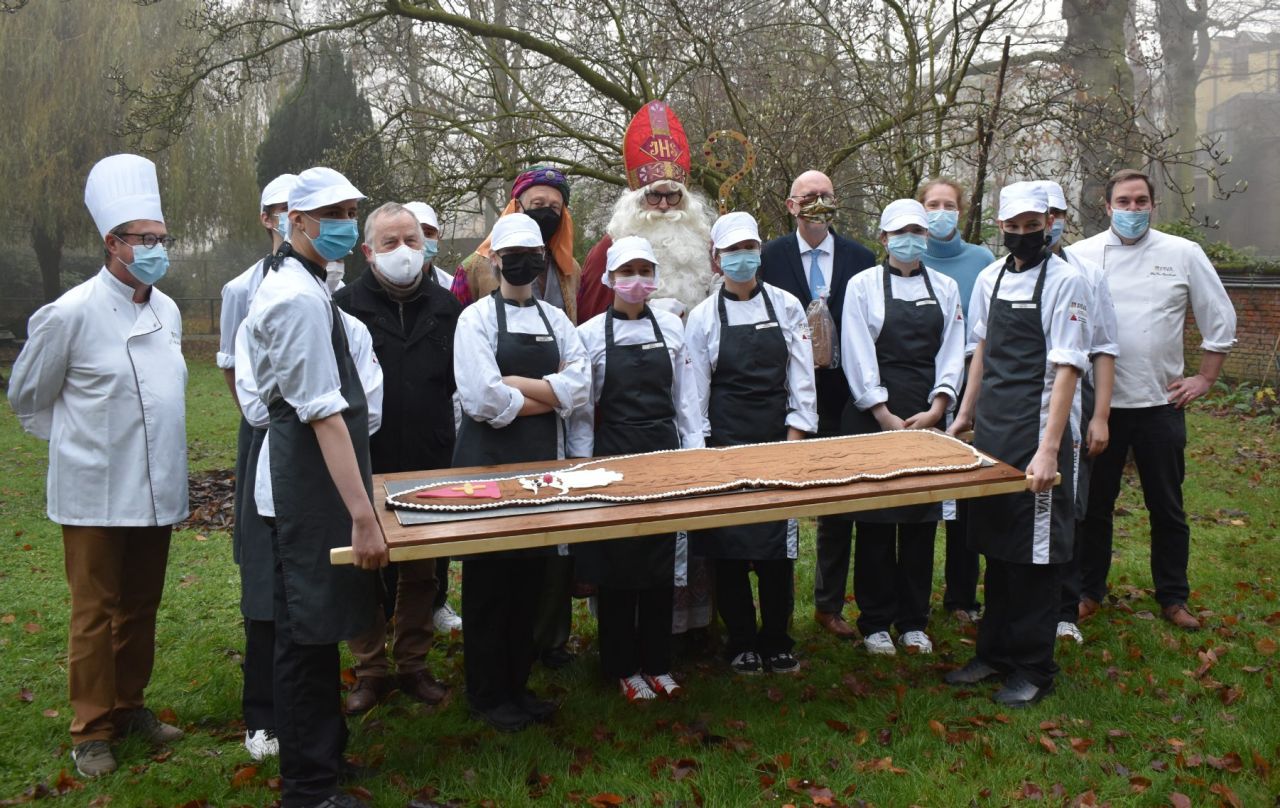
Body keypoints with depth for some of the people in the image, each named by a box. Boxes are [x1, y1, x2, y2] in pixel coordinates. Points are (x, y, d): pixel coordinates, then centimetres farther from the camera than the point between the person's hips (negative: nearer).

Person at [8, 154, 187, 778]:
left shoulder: (167, 311, 5)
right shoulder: (70, 315, -13)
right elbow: (27, 397, 0)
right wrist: (80, 443, 8)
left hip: (156, 490, 5)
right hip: (96, 495, -5)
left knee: (140, 609, 16)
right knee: (95, 614, 6)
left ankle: (129, 705, 31)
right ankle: (92, 730, 20)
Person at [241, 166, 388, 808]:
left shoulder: (293, 284, 15)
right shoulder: (300, 297, -18)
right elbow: (324, 412, -24)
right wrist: (362, 514, -26)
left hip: (304, 477, 11)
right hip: (308, 485, -11)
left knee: (315, 627, 19)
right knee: (309, 630, -1)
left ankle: (323, 753, 35)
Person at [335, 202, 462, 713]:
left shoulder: (446, 307, 6)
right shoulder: (347, 305, -4)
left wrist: (450, 442, 4)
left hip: (428, 467, 3)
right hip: (365, 467, -2)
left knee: (421, 573, 13)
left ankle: (414, 665, 28)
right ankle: (370, 670, 24)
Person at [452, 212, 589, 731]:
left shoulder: (556, 319, 11)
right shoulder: (478, 317, -4)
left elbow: (579, 388, -4)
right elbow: (484, 400, -18)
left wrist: (516, 385, -13)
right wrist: (547, 395, -8)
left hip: (542, 458, 5)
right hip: (488, 459, -5)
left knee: (530, 576, 10)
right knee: (488, 579, 3)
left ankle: (518, 684, 25)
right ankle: (487, 695, 16)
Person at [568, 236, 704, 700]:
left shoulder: (672, 327, 4)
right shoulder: (591, 334, -3)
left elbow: (685, 399, 8)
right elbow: (581, 411, -1)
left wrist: (695, 452, 4)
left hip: (664, 454, 3)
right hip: (614, 457, -2)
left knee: (662, 562, 9)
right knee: (616, 566, 4)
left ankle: (656, 663, 23)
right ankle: (622, 667, 19)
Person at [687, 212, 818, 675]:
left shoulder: (786, 307, 3)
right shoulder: (703, 316, 1)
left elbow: (801, 379, 2)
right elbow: (696, 390, 2)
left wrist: (794, 439, -4)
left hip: (778, 441, 1)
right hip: (724, 444, -1)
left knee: (779, 546, 1)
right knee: (729, 547, 2)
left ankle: (776, 642, 16)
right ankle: (741, 644, 17)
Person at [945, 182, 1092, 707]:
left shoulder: (1066, 282, -10)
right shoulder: (990, 278, 9)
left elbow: (1066, 368, -16)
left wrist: (1049, 448, -22)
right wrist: (966, 414, 19)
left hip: (1039, 431, -6)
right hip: (992, 428, 6)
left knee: (1037, 550, 1)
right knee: (996, 543, 14)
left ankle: (1033, 668, 14)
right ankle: (995, 651, 28)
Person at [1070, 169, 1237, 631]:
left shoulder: (1183, 254, 2)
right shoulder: (1081, 257, -1)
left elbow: (1220, 317, 7)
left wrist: (1205, 378, 3)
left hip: (1161, 402, 1)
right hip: (1098, 401, 0)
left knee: (1167, 507, 11)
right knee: (1094, 504, 10)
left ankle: (1173, 598, 24)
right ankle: (1088, 592, 24)